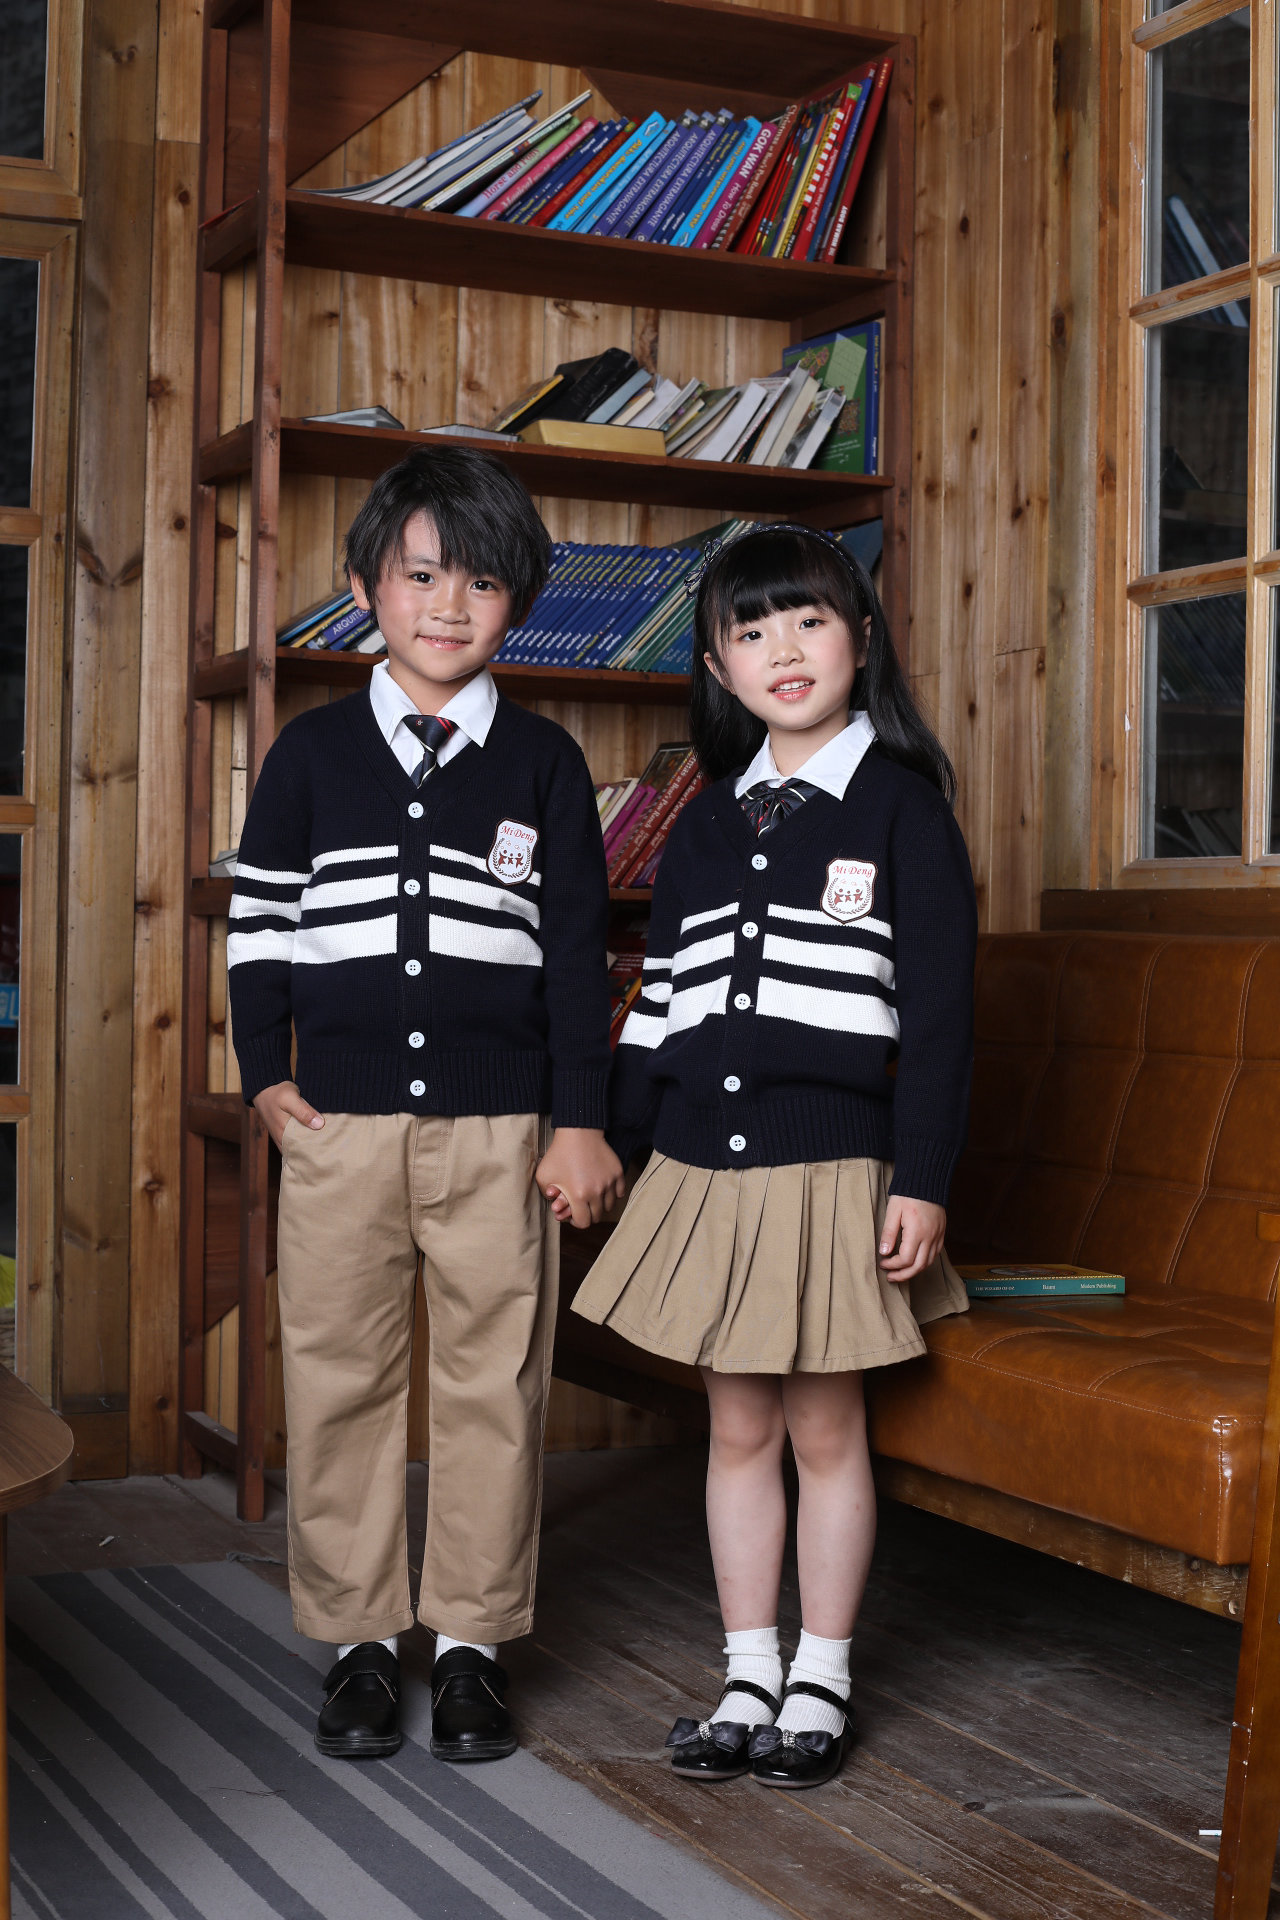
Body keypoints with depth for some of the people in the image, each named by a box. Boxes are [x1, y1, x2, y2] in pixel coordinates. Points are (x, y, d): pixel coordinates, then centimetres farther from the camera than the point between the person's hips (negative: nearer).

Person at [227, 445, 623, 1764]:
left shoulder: (542, 764, 6)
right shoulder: (313, 752, 7)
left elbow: (577, 948, 6)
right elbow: (257, 923, 11)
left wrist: (581, 1118, 1)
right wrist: (264, 1074, 2)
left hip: (500, 1128, 0)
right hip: (340, 1121, 1)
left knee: (493, 1383, 4)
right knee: (338, 1379, 5)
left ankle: (472, 1641, 17)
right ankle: (357, 1640, 18)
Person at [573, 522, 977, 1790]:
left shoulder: (900, 804, -4)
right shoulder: (709, 821, 10)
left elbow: (939, 1005, -8)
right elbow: (661, 998, 14)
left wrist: (921, 1180, -12)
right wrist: (619, 1145, 10)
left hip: (833, 1168, -4)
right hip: (706, 1166, 4)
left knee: (825, 1428, 6)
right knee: (738, 1428, 11)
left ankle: (821, 1684, 21)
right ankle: (749, 1680, 22)